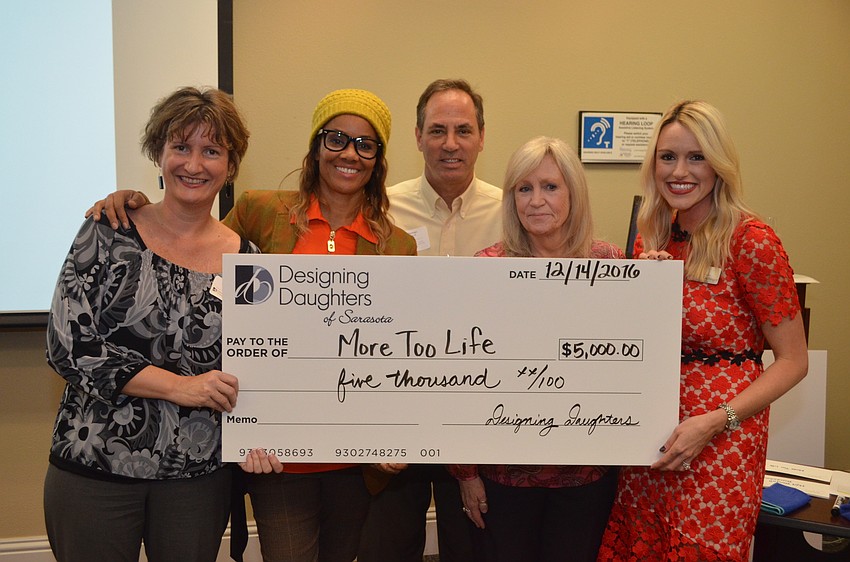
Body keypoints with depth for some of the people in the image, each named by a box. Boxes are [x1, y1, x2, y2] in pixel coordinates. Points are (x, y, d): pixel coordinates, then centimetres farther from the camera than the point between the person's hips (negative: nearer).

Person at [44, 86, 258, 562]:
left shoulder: (245, 258, 2)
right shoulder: (108, 233, -5)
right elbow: (68, 345, -11)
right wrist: (180, 386, -17)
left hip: (201, 476, 2)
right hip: (94, 469, -2)